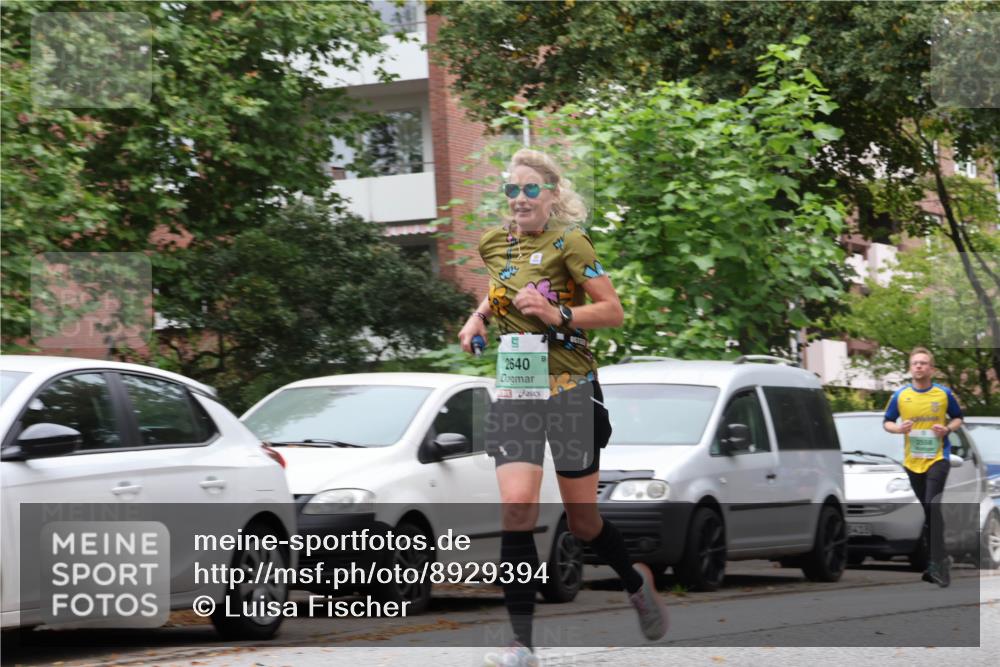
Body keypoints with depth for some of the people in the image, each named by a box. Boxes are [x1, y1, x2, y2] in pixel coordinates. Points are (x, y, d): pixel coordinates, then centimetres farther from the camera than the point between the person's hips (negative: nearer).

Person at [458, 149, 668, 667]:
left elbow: (613, 312, -9)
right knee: (517, 506, -16)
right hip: (514, 393, 3)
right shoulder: (494, 244, 8)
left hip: (570, 391, -3)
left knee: (582, 520, 6)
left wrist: (559, 315, -23)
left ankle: (636, 581, 39)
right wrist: (479, 317, 12)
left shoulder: (568, 243, -7)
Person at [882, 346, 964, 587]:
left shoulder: (944, 394, -3)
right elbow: (887, 422, 9)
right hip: (912, 461, 3)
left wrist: (948, 428, -11)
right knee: (926, 511, 11)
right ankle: (939, 560, 24)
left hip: (938, 457, -3)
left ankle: (938, 562, -17)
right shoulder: (900, 396, 0)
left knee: (933, 506, -19)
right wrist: (898, 428, -12)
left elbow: (958, 418, 10)